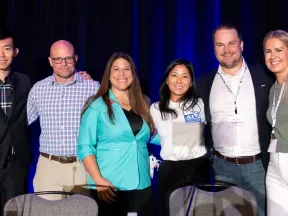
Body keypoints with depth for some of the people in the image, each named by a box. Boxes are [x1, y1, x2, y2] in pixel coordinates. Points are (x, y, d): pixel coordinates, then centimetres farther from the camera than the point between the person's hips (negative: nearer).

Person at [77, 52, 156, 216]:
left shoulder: (143, 104, 11)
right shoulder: (97, 106, -2)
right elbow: (85, 147, -8)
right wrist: (98, 180, -17)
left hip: (142, 186, 4)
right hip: (110, 187, -4)